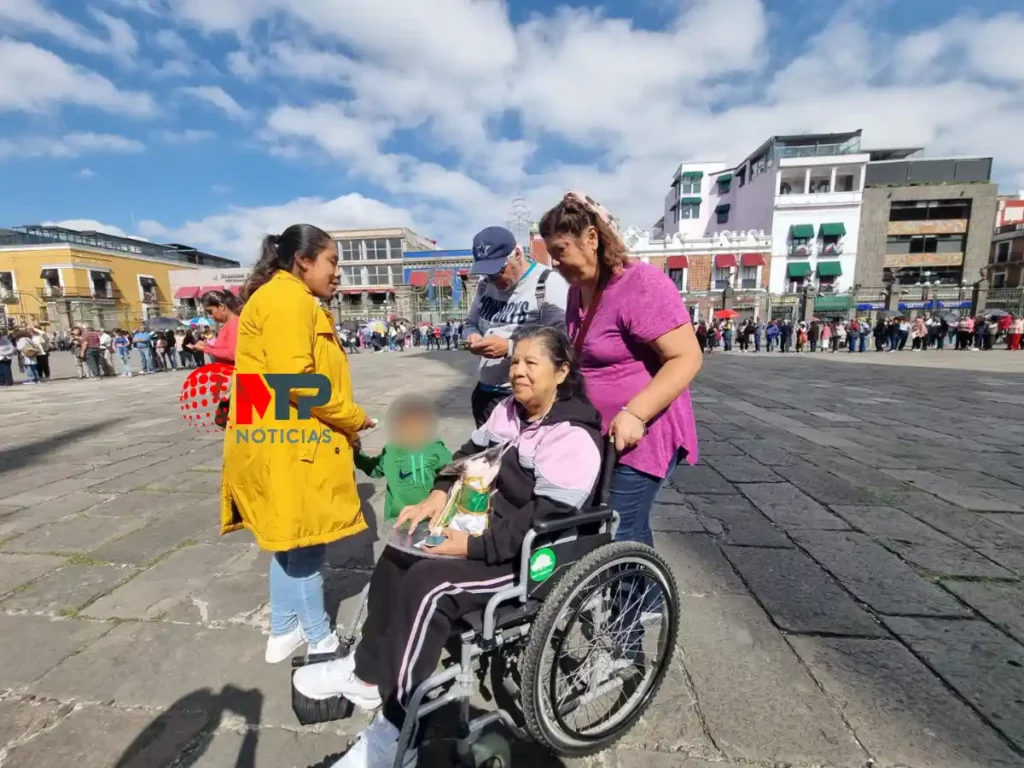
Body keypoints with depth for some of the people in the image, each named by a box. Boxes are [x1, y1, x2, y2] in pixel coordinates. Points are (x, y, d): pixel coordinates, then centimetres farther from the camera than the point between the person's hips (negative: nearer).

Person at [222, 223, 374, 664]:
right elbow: (295, 378, -25)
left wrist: (343, 424, 10)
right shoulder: (287, 299, -14)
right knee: (304, 542, 2)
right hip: (288, 443, -11)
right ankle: (320, 640, 19)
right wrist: (353, 418, -13)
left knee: (291, 540, 18)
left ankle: (284, 631, 33)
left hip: (293, 440, 11)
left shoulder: (294, 301, 19)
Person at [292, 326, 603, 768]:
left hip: (532, 554, -9)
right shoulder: (509, 411, 5)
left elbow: (544, 519, -28)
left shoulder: (574, 438, -22)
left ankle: (396, 730, -4)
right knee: (400, 555, 6)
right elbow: (471, 454, 11)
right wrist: (441, 493, -6)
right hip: (489, 526, 9)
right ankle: (368, 669, 20)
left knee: (428, 583, -23)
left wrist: (473, 545, -28)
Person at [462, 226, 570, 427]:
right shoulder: (485, 285, 10)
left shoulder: (549, 285, -13)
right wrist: (472, 337, -2)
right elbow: (470, 323, 21)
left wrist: (509, 347, -24)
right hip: (485, 392, 7)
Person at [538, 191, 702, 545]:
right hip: (595, 435, 9)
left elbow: (686, 358, -22)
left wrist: (635, 414, -30)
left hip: (639, 436, -8)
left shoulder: (642, 284, -18)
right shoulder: (578, 288, 9)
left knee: (620, 536, -1)